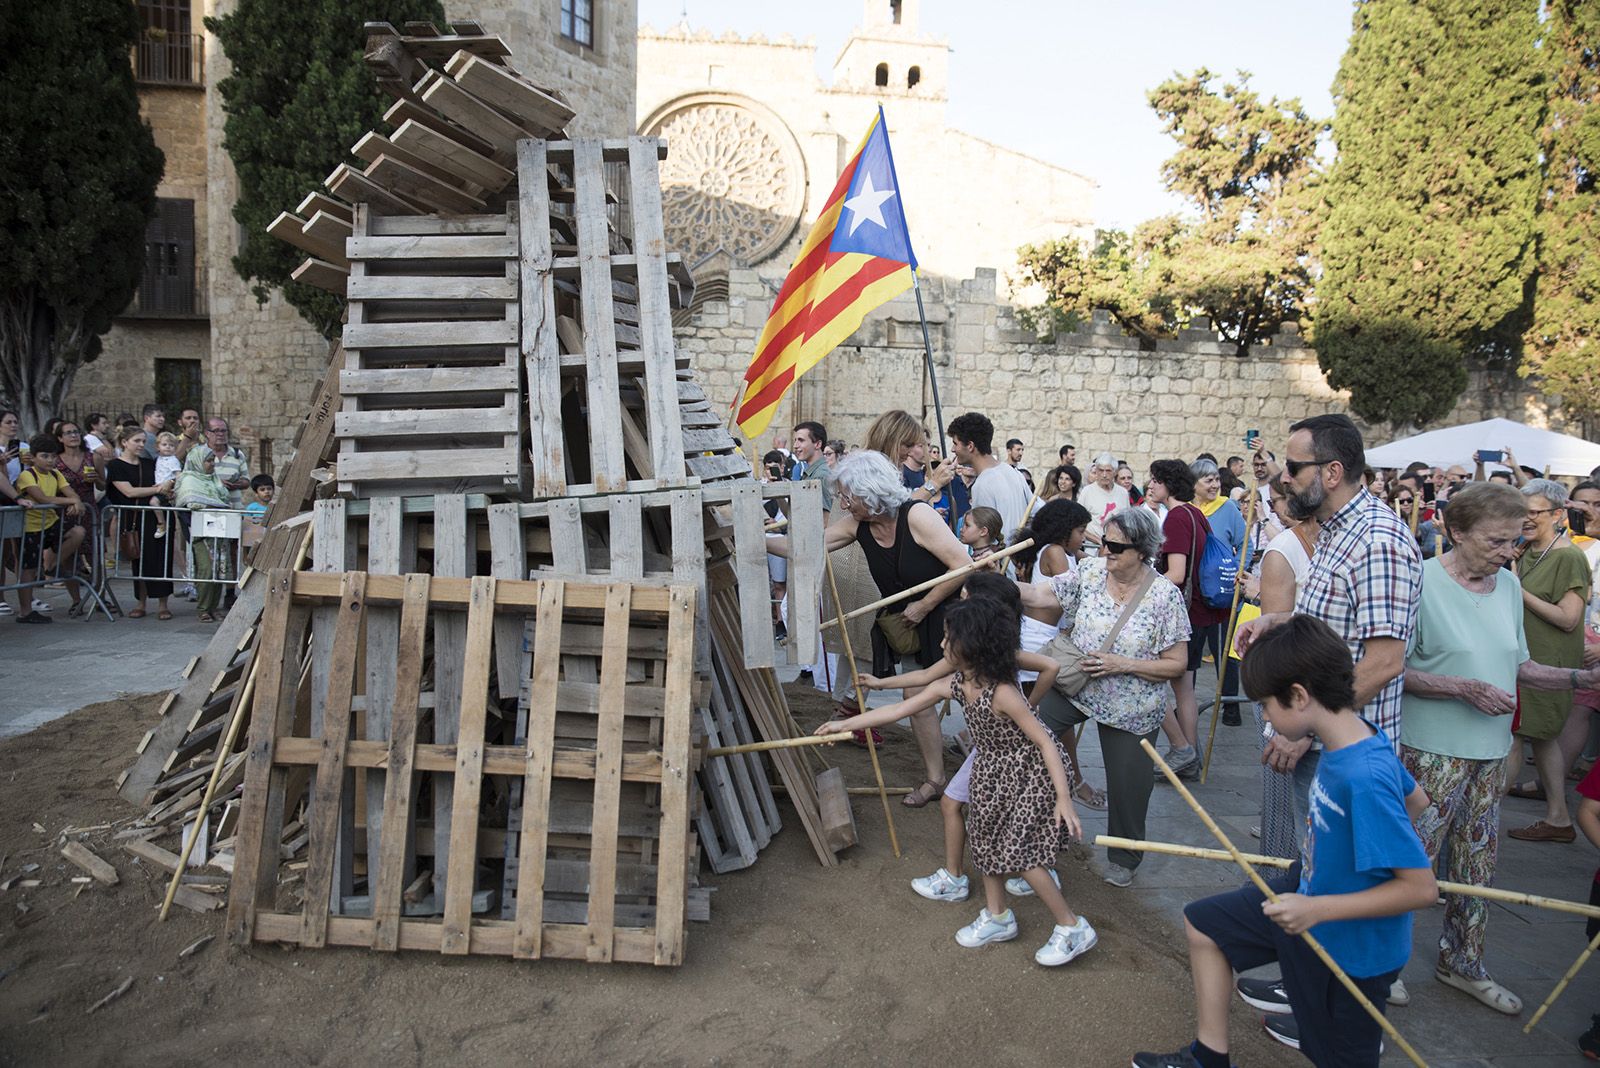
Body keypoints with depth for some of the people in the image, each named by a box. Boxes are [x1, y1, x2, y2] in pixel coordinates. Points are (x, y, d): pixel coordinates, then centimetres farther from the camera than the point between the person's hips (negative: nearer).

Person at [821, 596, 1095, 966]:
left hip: (1030, 774, -8)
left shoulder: (1002, 693, -33)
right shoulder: (954, 685, -10)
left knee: (1020, 853, -6)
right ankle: (997, 916, 36)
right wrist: (846, 723, 0)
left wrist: (1064, 798, -31)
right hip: (994, 772, 8)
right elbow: (899, 709, -2)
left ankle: (1073, 928, 11)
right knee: (987, 841, 15)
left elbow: (1045, 742, -28)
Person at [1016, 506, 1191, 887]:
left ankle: (1124, 858, 37)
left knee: (1127, 785, 9)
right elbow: (1039, 595, -9)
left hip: (1130, 709, -3)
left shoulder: (1165, 596, -17)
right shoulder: (1089, 573, -7)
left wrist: (1122, 664, -23)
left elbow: (1175, 664, -13)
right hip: (1074, 685, 3)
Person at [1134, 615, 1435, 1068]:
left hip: (1349, 944, -9)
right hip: (1311, 890, 9)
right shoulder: (1359, 734, -9)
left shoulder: (1364, 780, -36)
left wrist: (1316, 909, -31)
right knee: (1203, 922, 14)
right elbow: (1416, 800, 9)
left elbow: (1422, 888, -32)